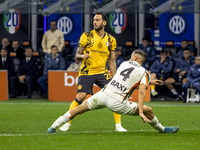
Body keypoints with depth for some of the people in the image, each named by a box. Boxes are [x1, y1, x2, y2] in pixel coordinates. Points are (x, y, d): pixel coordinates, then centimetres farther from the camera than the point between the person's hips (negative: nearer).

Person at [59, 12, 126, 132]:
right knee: (80, 96, -16)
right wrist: (82, 56, -22)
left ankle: (118, 125, -2)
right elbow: (77, 55, 2)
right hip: (86, 72, -3)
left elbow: (112, 61, 12)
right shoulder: (86, 36, -1)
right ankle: (67, 123, -1)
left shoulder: (111, 40, 7)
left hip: (102, 72, 3)